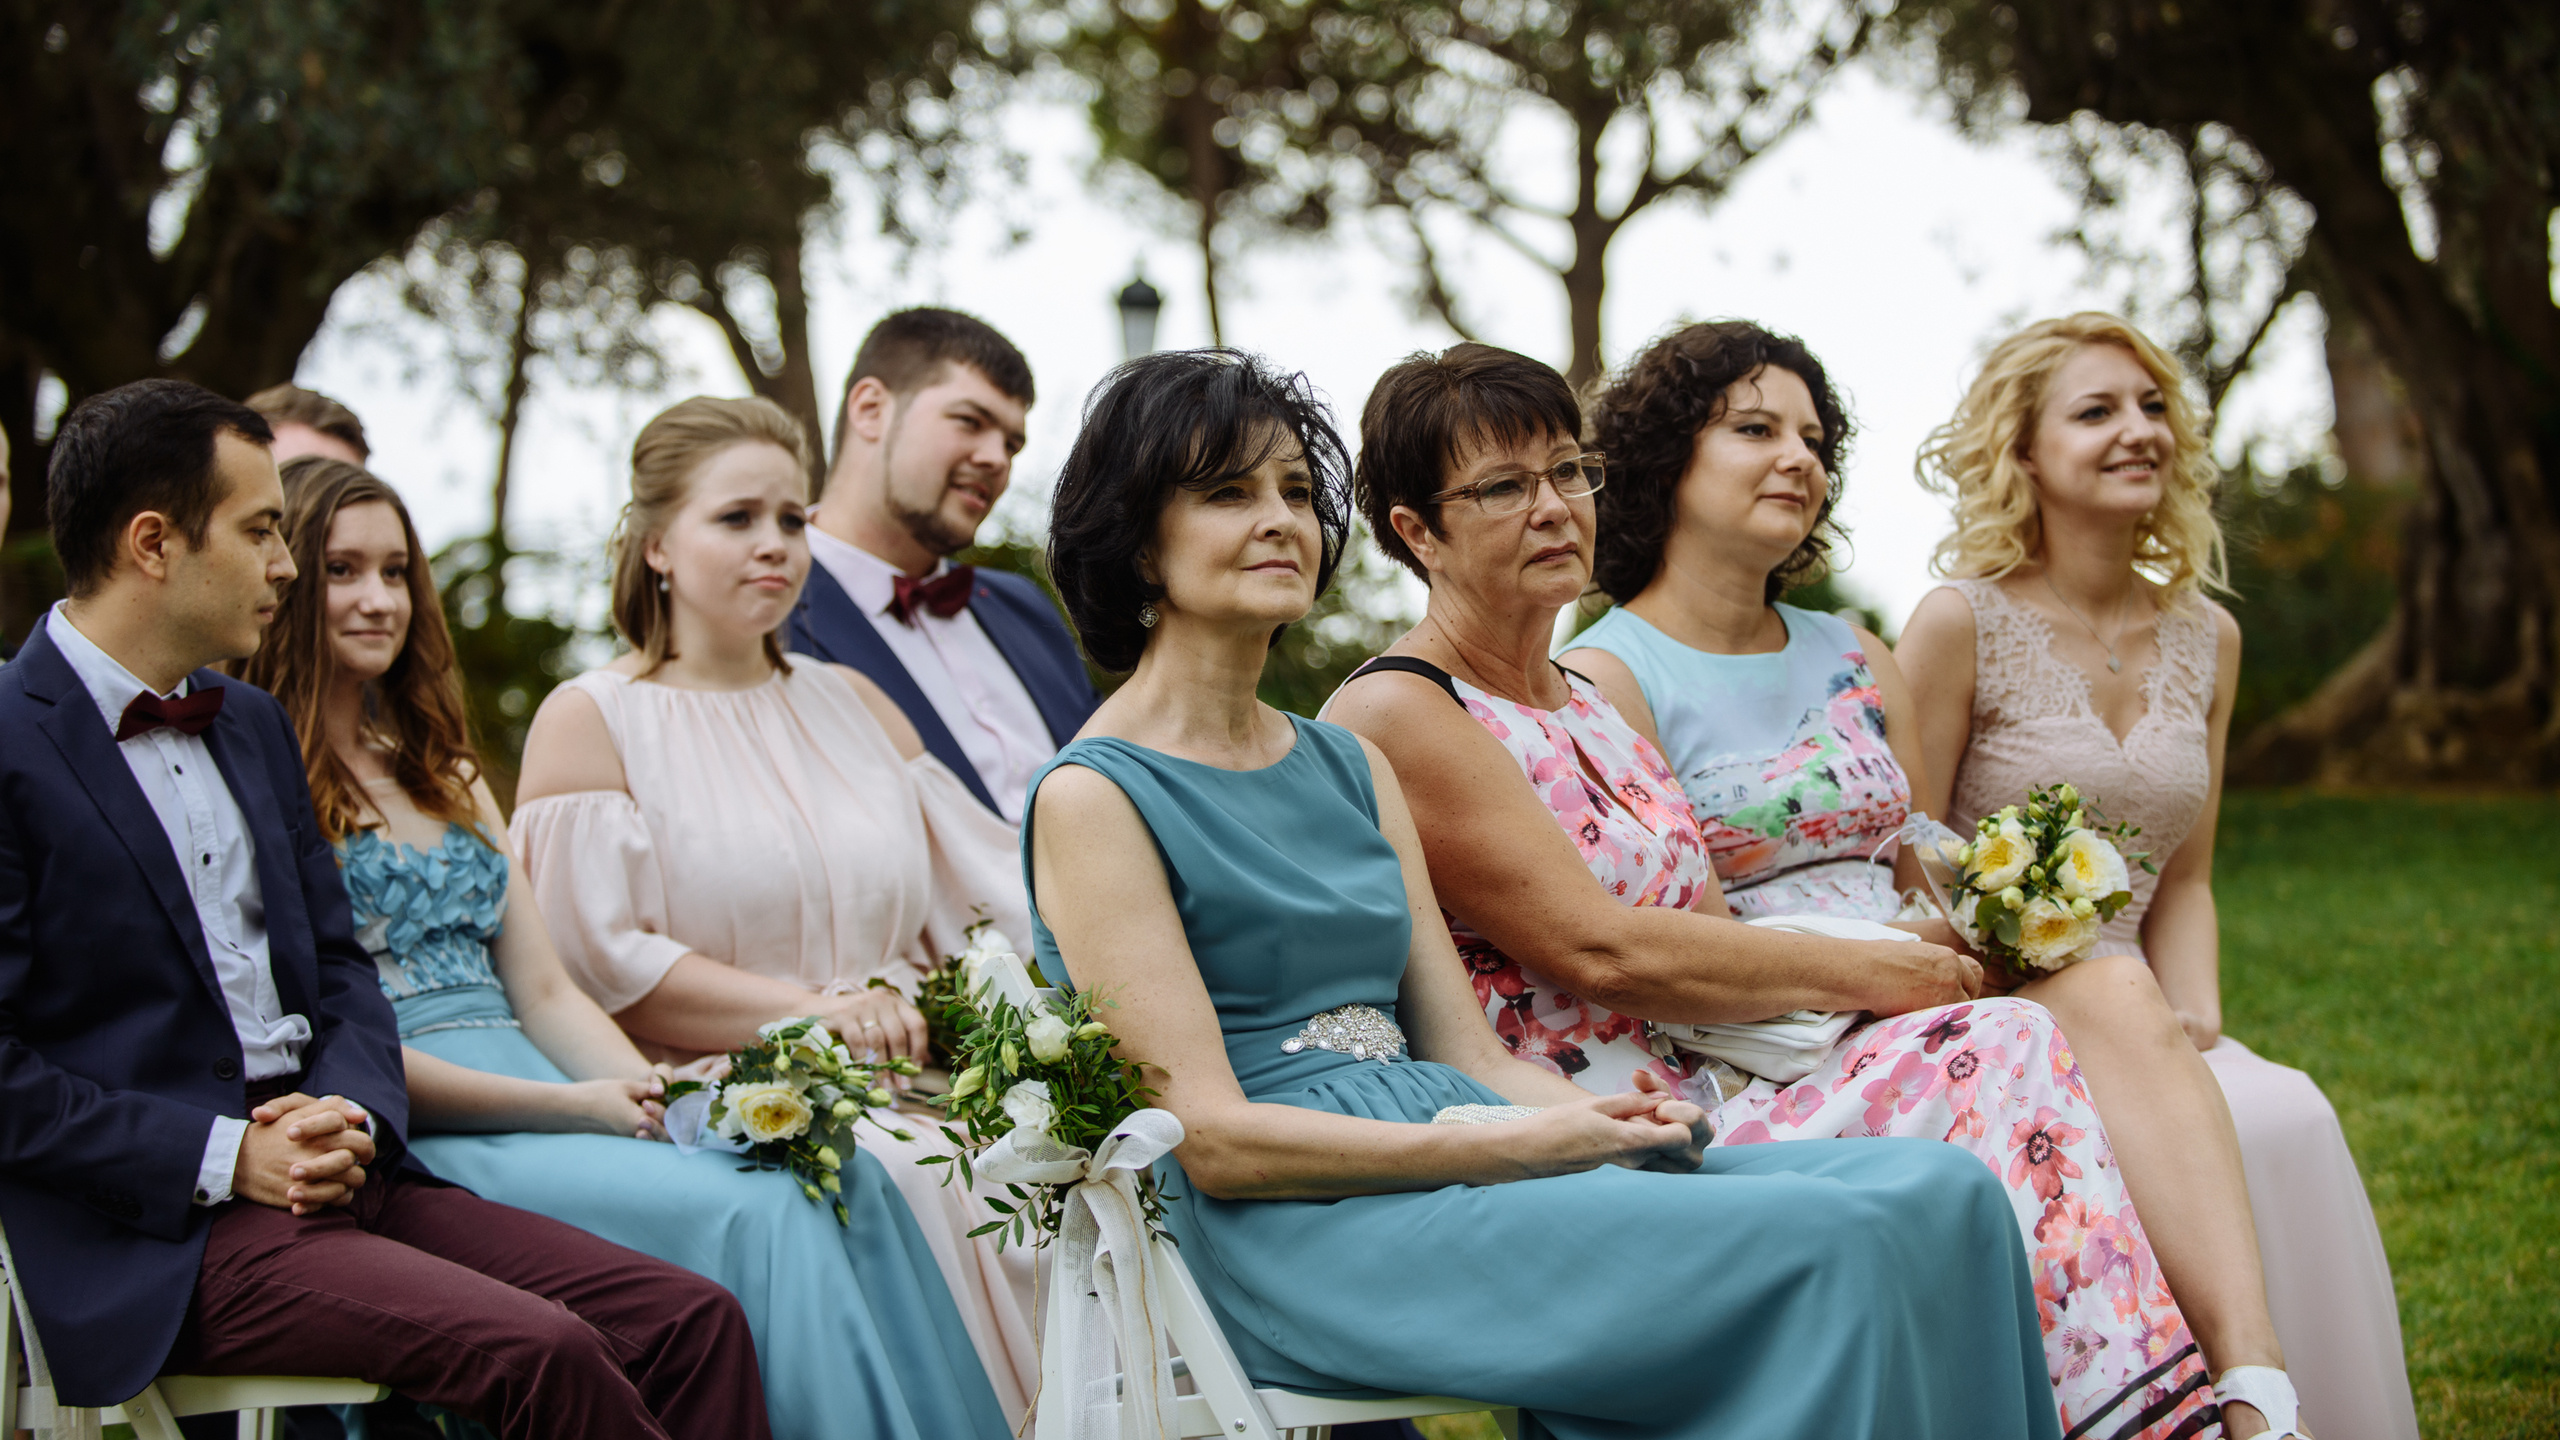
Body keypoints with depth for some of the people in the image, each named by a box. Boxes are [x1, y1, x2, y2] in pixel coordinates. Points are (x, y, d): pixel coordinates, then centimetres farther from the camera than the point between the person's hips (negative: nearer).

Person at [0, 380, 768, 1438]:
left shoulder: (251, 725, 19)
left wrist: (349, 1118, -2)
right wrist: (225, 1155, -17)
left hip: (330, 1177, 8)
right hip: (154, 1232, -8)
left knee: (691, 1319, -10)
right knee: (538, 1348, -28)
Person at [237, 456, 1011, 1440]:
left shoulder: (443, 773, 25)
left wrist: (660, 1096, -2)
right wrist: (567, 1107, -13)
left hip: (539, 1089, 7)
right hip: (412, 1135, -7)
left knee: (845, 1183, -20)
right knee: (750, 1216, -28)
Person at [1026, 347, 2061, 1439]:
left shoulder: (1351, 767, 21)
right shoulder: (1093, 798, -2)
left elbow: (1467, 1056, 16)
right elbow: (1211, 1136, -11)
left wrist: (1604, 1121, -7)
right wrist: (1518, 1148, -18)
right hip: (1304, 1233, -7)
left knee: (1937, 1191, -16)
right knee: (1829, 1246, -27)